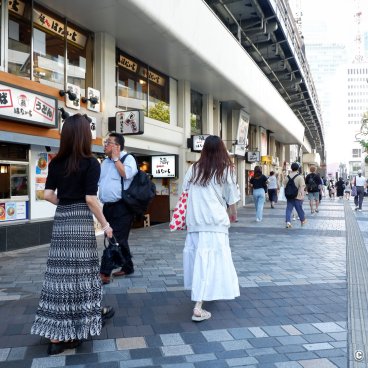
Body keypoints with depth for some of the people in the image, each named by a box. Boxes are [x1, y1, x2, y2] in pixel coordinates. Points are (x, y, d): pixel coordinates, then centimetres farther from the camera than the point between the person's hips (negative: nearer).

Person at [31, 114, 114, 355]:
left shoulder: (56, 163, 7)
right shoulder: (90, 163, -9)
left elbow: (48, 194, 4)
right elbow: (90, 199, -14)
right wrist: (105, 224, -4)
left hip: (61, 221, 5)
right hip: (81, 222, -5)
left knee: (60, 274, 8)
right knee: (80, 273, 6)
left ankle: (56, 334, 17)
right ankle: (90, 316, 24)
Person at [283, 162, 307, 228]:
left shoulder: (287, 177, 3)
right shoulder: (300, 177, -11)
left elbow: (284, 185, 8)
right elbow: (302, 187, -14)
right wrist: (302, 195, -8)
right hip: (297, 196, -3)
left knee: (289, 209, 3)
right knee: (299, 208, 12)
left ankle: (288, 222, -9)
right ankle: (303, 220, 31)